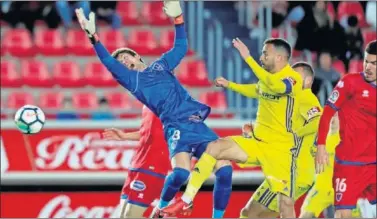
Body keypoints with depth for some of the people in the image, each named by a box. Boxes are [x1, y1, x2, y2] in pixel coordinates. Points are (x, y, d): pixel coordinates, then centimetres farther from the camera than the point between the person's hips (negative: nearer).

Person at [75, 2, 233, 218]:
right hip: (177, 128, -4)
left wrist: (178, 18, 23)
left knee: (225, 169, -10)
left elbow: (181, 47, 31)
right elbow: (109, 62, 1)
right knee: (181, 172, -27)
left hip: (198, 125, 4)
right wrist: (94, 37, -10)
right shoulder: (132, 79, 13)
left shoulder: (161, 65, 25)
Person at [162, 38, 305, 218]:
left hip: (281, 149, -7)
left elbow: (276, 86, -39)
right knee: (214, 147, -14)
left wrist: (248, 58, -38)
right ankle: (186, 201, -13)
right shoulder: (267, 77, 10)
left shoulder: (293, 78, -14)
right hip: (258, 143, 7)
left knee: (286, 204, -10)